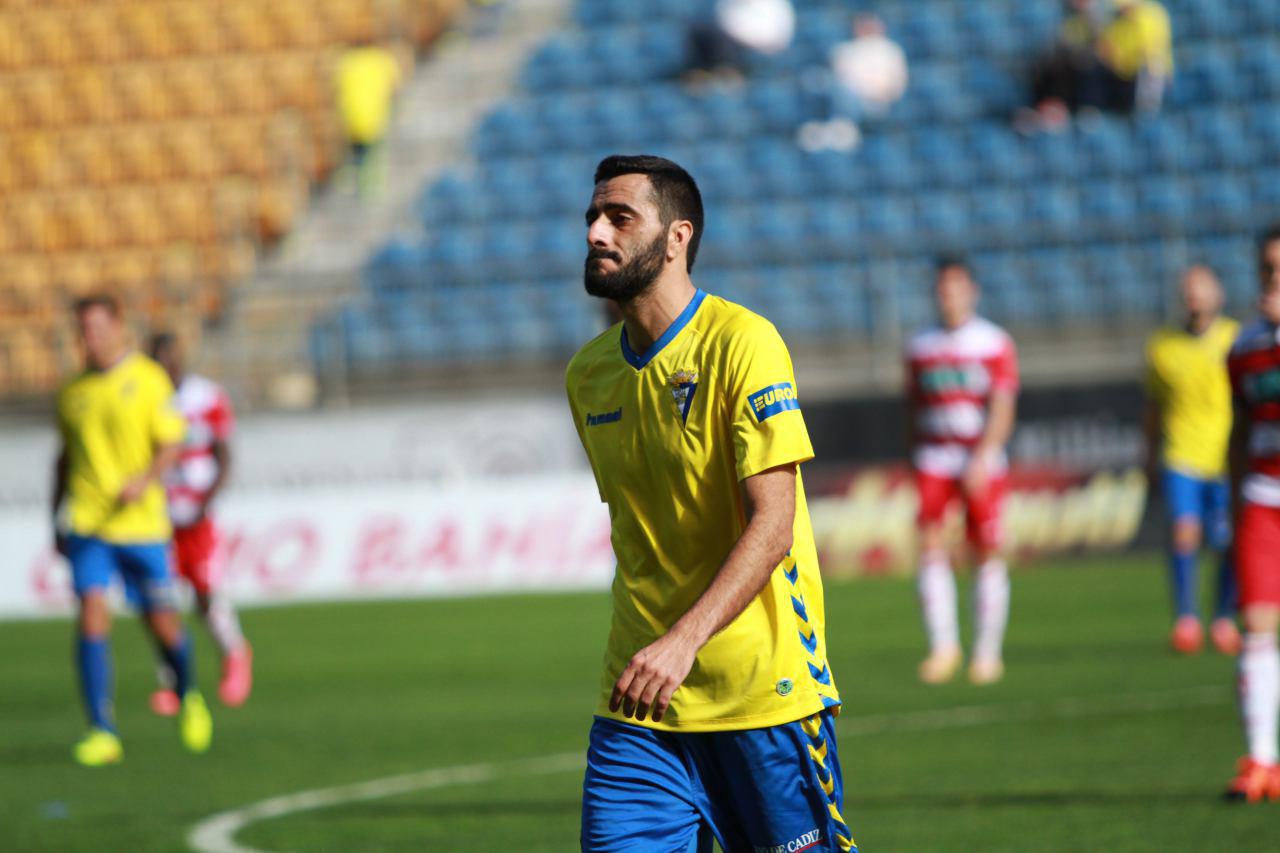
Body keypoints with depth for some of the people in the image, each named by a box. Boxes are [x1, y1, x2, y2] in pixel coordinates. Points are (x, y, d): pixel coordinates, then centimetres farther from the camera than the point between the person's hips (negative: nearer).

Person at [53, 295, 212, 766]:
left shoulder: (148, 379, -2)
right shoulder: (73, 391, 9)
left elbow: (171, 443, -4)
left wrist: (146, 480, -22)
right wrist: (58, 520, 17)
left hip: (140, 522, -2)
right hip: (86, 525, 2)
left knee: (162, 623, 4)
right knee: (92, 616, -13)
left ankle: (187, 696, 35)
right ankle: (102, 732, -13)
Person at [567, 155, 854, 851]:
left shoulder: (741, 343, -11)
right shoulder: (586, 374, 9)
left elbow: (772, 526, -18)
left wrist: (683, 642, -28)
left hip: (763, 691, -5)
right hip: (638, 700, 5)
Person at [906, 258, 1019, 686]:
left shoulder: (995, 343, -1)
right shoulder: (920, 347, 10)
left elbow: (1002, 409, -8)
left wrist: (982, 458, -20)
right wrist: (917, 460, 15)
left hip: (983, 461, -2)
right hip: (933, 460, 2)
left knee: (988, 555, 1)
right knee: (930, 547, -14)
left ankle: (987, 652, 11)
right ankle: (943, 645, -13)